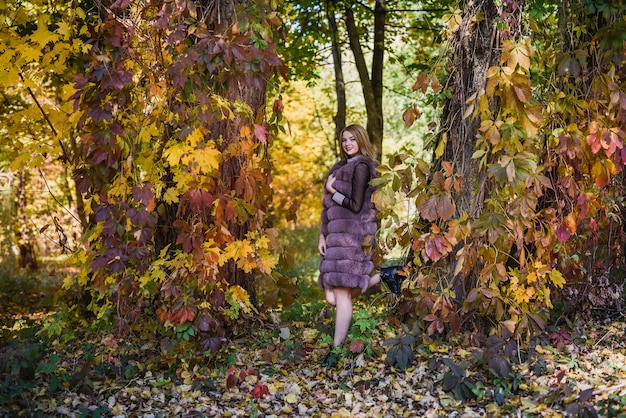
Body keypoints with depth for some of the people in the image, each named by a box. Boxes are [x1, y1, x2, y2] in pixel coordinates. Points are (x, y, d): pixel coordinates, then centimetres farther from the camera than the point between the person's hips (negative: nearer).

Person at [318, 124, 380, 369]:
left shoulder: (361, 166, -5)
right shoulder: (341, 168, 21)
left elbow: (355, 206, -14)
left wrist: (332, 191, -1)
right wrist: (322, 236, 14)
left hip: (353, 235, -9)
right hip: (337, 236, 9)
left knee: (342, 294, -11)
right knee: (332, 297, 5)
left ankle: (336, 352, -9)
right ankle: (381, 278, 19)